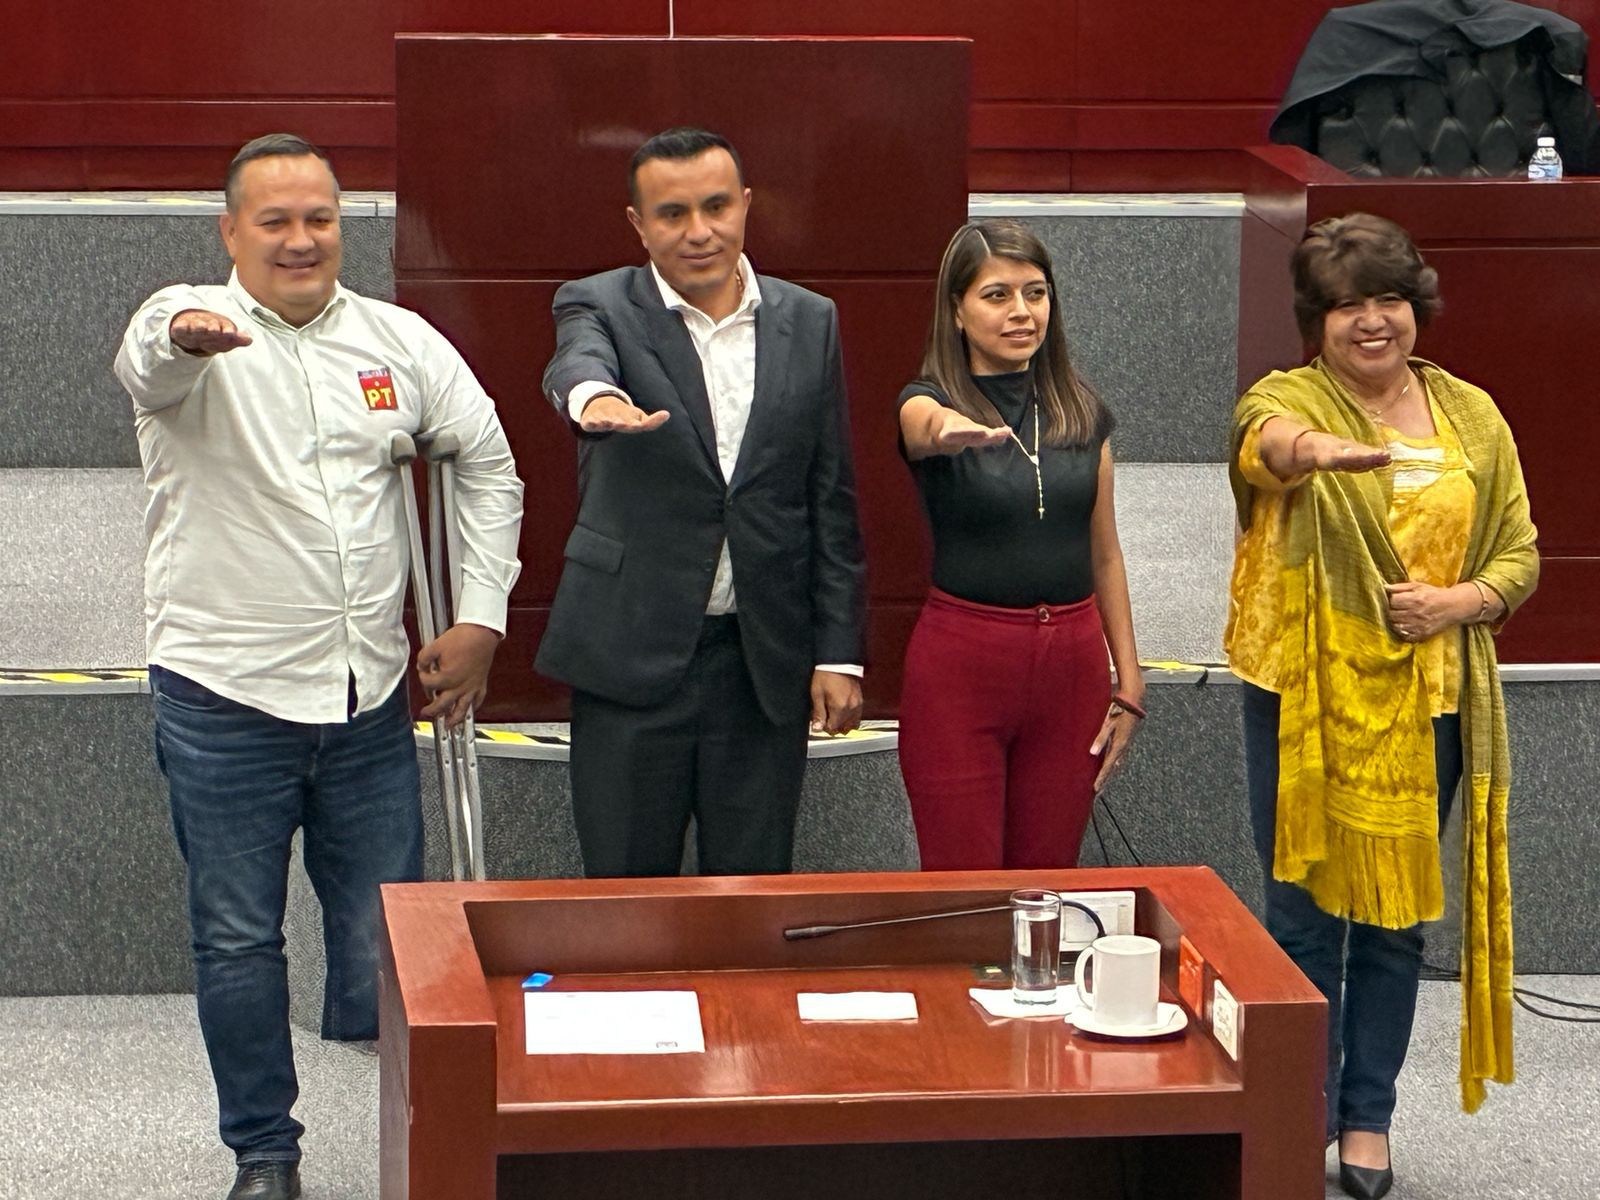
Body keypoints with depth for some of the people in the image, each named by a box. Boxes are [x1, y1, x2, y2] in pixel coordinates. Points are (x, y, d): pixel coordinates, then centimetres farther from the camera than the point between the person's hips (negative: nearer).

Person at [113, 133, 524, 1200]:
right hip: (224, 698, -3)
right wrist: (180, 337, -55)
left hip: (372, 696, 3)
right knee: (239, 941, 5)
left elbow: (488, 467, 15)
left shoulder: (401, 341, 6)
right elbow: (146, 359, -30)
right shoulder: (194, 327, -5)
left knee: (387, 940, 6)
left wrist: (481, 615, 6)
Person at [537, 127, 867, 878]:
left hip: (765, 664, 2)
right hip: (632, 652, -2)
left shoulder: (809, 323, 7)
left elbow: (832, 499, 9)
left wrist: (839, 653, 4)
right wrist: (593, 397, -51)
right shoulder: (601, 306, -1)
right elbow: (576, 362, -26)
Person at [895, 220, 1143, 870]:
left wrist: (1129, 682, 7)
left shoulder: (1082, 412, 8)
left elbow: (1105, 555, 12)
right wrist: (949, 430, -56)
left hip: (1072, 662, 4)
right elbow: (927, 423, -31)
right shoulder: (929, 402, -5)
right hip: (961, 662, -4)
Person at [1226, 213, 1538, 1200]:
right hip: (1305, 698, -3)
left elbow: (1519, 554, 9)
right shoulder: (1289, 400, -5)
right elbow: (1266, 438, -31)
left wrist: (1461, 600, -12)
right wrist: (1314, 447, -55)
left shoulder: (1471, 416, 7)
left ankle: (1368, 1117, 20)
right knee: (1306, 909, 2)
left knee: (1396, 914, 9)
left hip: (1424, 702, 3)